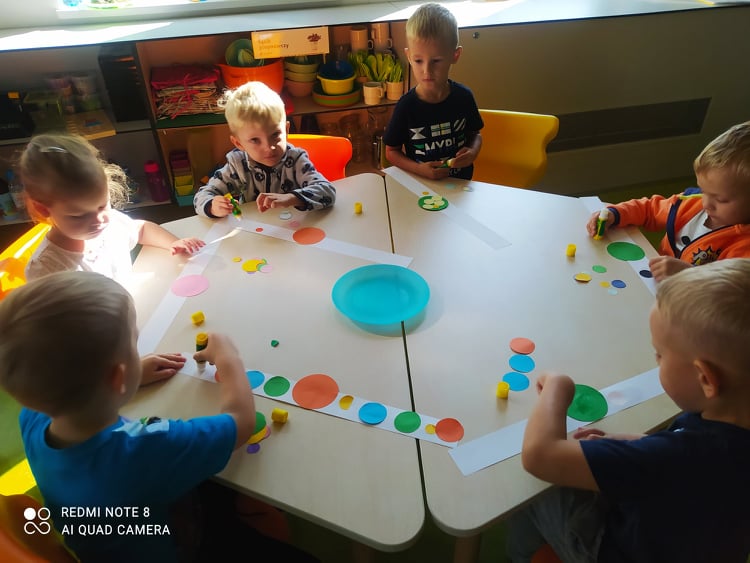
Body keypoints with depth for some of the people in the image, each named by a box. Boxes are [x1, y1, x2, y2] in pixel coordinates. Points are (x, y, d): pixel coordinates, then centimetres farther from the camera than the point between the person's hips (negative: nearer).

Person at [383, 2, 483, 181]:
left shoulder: (464, 97, -3)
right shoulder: (406, 106, -10)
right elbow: (391, 151, -1)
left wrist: (472, 151, -8)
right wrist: (419, 169, -15)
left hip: (461, 184, 0)